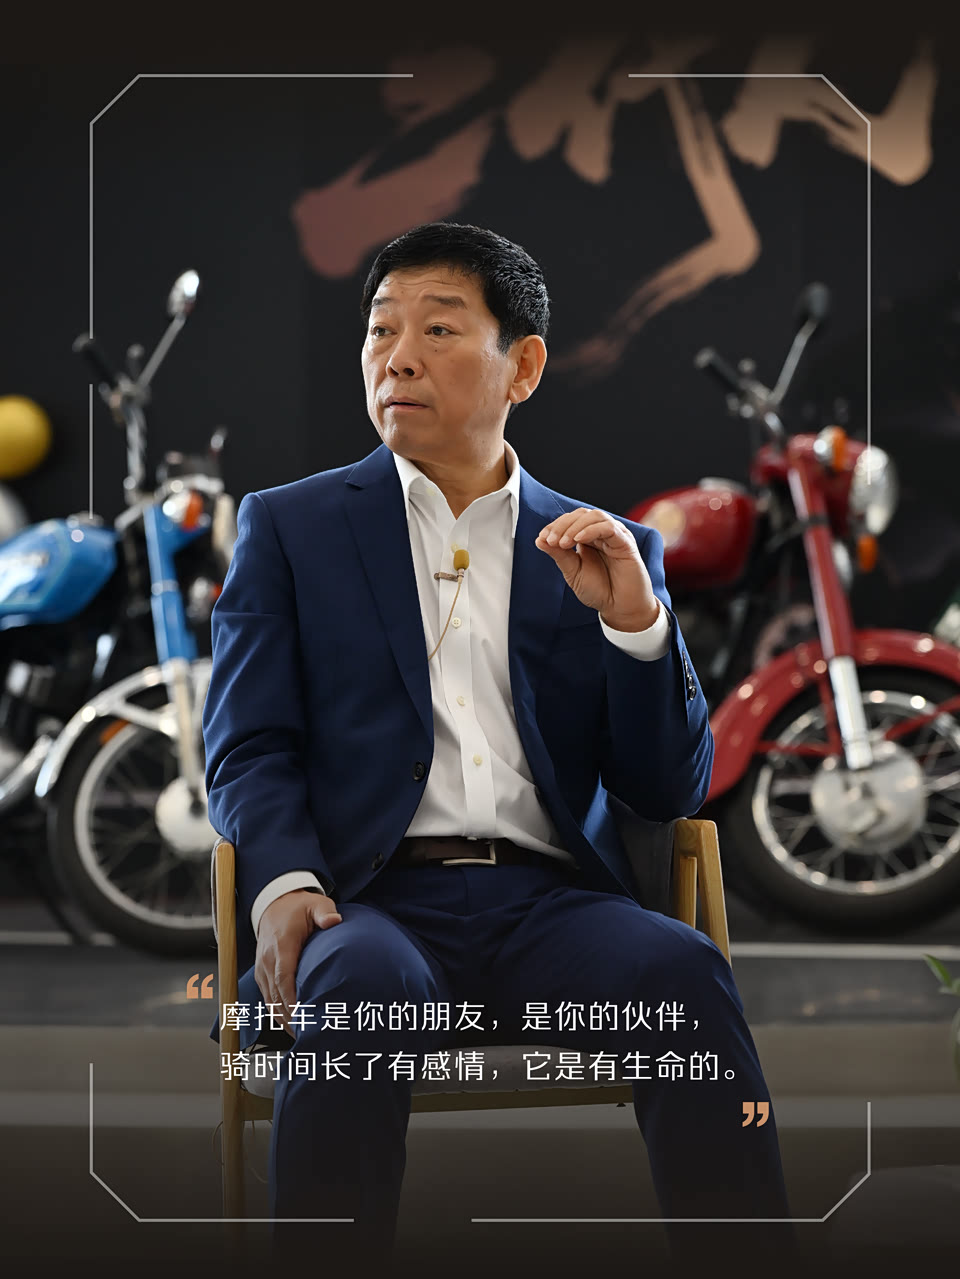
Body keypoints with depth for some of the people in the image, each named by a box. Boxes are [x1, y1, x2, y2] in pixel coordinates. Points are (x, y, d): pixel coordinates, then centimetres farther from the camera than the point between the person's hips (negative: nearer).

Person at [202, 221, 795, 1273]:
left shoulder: (604, 555, 20)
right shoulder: (289, 527, 17)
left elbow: (669, 792, 15)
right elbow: (247, 746, 7)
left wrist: (635, 622, -3)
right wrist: (283, 885, -15)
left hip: (547, 902, 1)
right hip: (368, 896, -1)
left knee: (682, 970, -32)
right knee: (364, 984, -37)